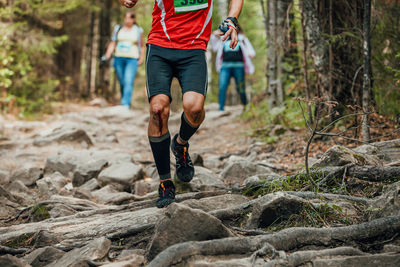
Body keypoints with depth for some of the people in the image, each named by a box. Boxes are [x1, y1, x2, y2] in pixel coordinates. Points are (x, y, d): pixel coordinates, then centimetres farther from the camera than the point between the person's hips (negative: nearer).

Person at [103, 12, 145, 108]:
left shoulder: (138, 30, 7)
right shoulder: (118, 29, 12)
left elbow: (142, 46, 13)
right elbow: (112, 44, 12)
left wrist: (141, 58, 0)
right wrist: (107, 55, -2)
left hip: (132, 59, -3)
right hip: (119, 58, 3)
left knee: (128, 82, -17)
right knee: (122, 82, 6)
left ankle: (125, 104, -24)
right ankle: (125, 100, 23)